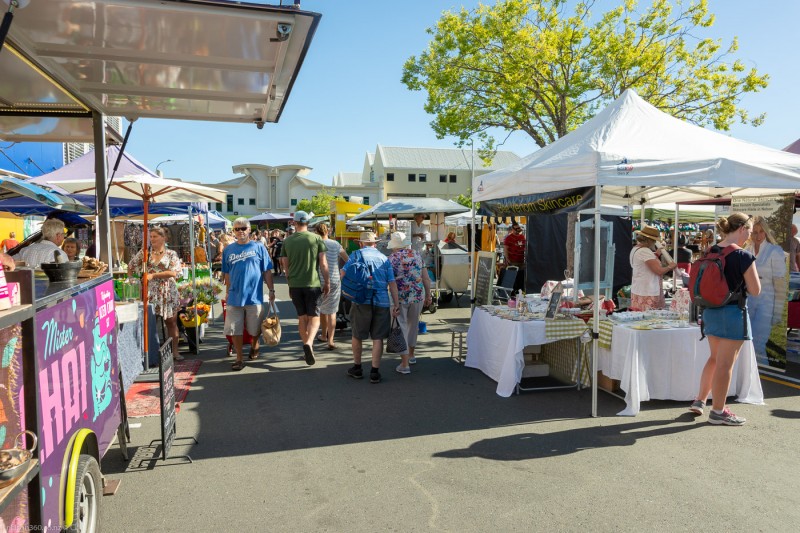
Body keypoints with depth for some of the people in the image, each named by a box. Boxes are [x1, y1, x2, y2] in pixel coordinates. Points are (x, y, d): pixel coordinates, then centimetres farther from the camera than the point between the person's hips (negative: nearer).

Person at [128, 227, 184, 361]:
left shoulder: (171, 254, 1)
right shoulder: (144, 253, 7)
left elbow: (173, 273, -11)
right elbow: (131, 267, 13)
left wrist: (153, 275, -15)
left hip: (167, 293, -1)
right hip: (149, 293, 1)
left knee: (171, 322, 4)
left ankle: (174, 351, 13)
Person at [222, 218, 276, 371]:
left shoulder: (258, 247, 0)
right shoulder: (228, 249, 7)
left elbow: (267, 272, 1)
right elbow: (227, 274, 13)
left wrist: (272, 291, -1)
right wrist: (228, 292, 13)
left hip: (254, 296, -2)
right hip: (234, 297, 2)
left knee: (255, 329, 11)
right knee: (235, 329, 3)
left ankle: (254, 347, 39)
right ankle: (239, 358, 17)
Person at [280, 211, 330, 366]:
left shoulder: (287, 241, 3)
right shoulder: (316, 239, -3)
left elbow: (285, 266, 7)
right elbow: (323, 263, -5)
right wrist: (327, 282, 4)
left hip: (295, 285, 2)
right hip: (313, 284, -2)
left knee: (302, 317, 14)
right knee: (314, 317, 4)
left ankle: (308, 347, 21)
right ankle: (309, 343, -20)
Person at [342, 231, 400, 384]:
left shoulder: (357, 254, 4)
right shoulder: (384, 258, 11)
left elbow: (343, 273, -4)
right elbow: (392, 283, 5)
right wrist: (396, 304, 6)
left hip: (361, 301, -2)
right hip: (382, 302, 2)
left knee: (357, 335, 14)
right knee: (378, 337, 8)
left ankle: (357, 368, 25)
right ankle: (375, 372, 6)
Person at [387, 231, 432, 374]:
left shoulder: (392, 258, -7)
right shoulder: (417, 255, 5)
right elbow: (426, 278, 6)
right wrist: (428, 295, 16)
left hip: (400, 297, -4)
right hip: (418, 295, 4)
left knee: (401, 328, 4)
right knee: (413, 325, 22)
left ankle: (405, 364, 3)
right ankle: (411, 354, 40)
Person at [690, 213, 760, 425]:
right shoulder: (744, 257, -16)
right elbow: (755, 290, -11)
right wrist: (743, 280, 5)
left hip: (711, 311, 7)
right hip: (733, 313, -7)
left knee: (715, 358, 22)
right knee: (725, 364, 3)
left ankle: (700, 400, 28)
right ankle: (718, 412, 14)